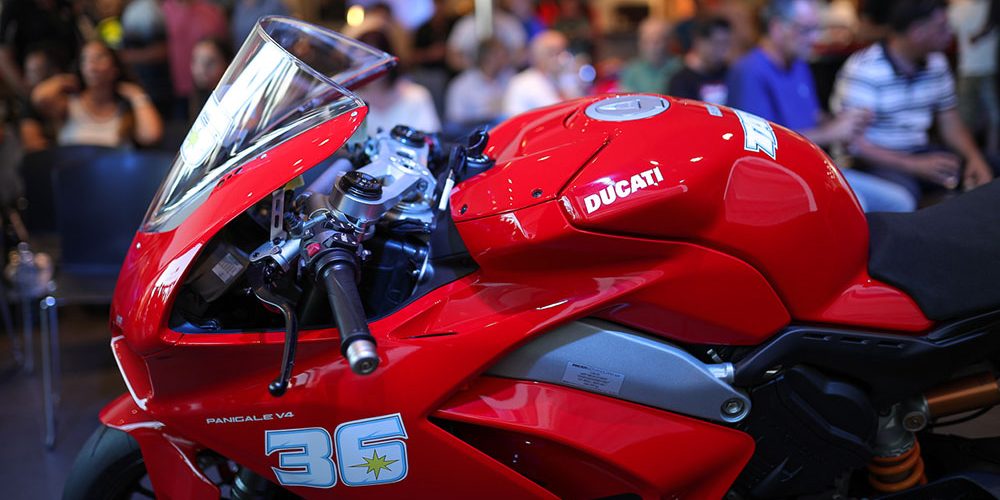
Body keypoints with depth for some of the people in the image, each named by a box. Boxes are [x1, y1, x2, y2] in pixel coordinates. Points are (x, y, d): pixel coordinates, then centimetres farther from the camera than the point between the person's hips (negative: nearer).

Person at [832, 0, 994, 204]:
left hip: (920, 154, 7)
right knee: (903, 191, -38)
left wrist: (974, 157, -7)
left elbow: (950, 122, 13)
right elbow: (854, 142, -22)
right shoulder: (863, 70, -18)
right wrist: (915, 165, -30)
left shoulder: (936, 63, 6)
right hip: (875, 159, -7)